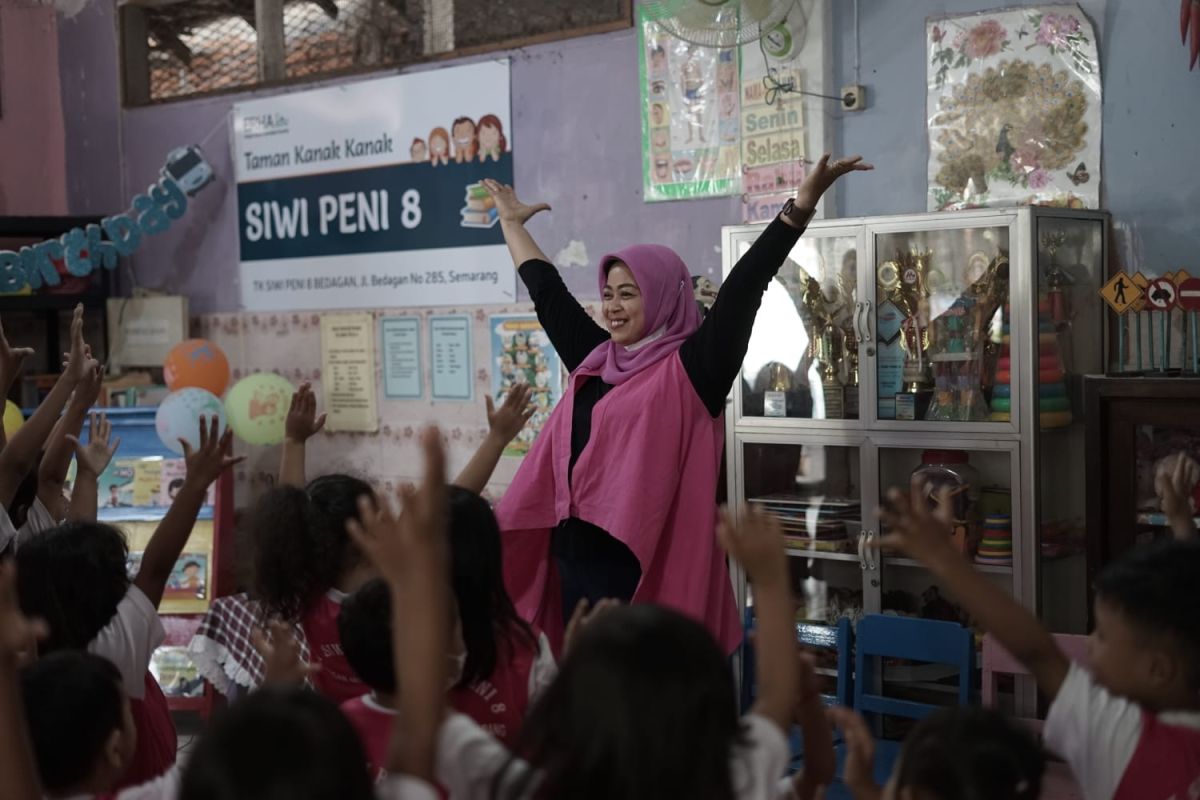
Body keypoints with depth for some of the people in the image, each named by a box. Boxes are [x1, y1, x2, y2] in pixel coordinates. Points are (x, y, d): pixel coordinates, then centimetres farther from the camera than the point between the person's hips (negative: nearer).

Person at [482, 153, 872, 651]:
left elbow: (741, 290, -16)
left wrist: (801, 204, -25)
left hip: (645, 569, -7)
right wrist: (512, 223, 36)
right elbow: (546, 292, 25)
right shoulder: (596, 362, 12)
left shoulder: (689, 368, -6)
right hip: (575, 560, 7)